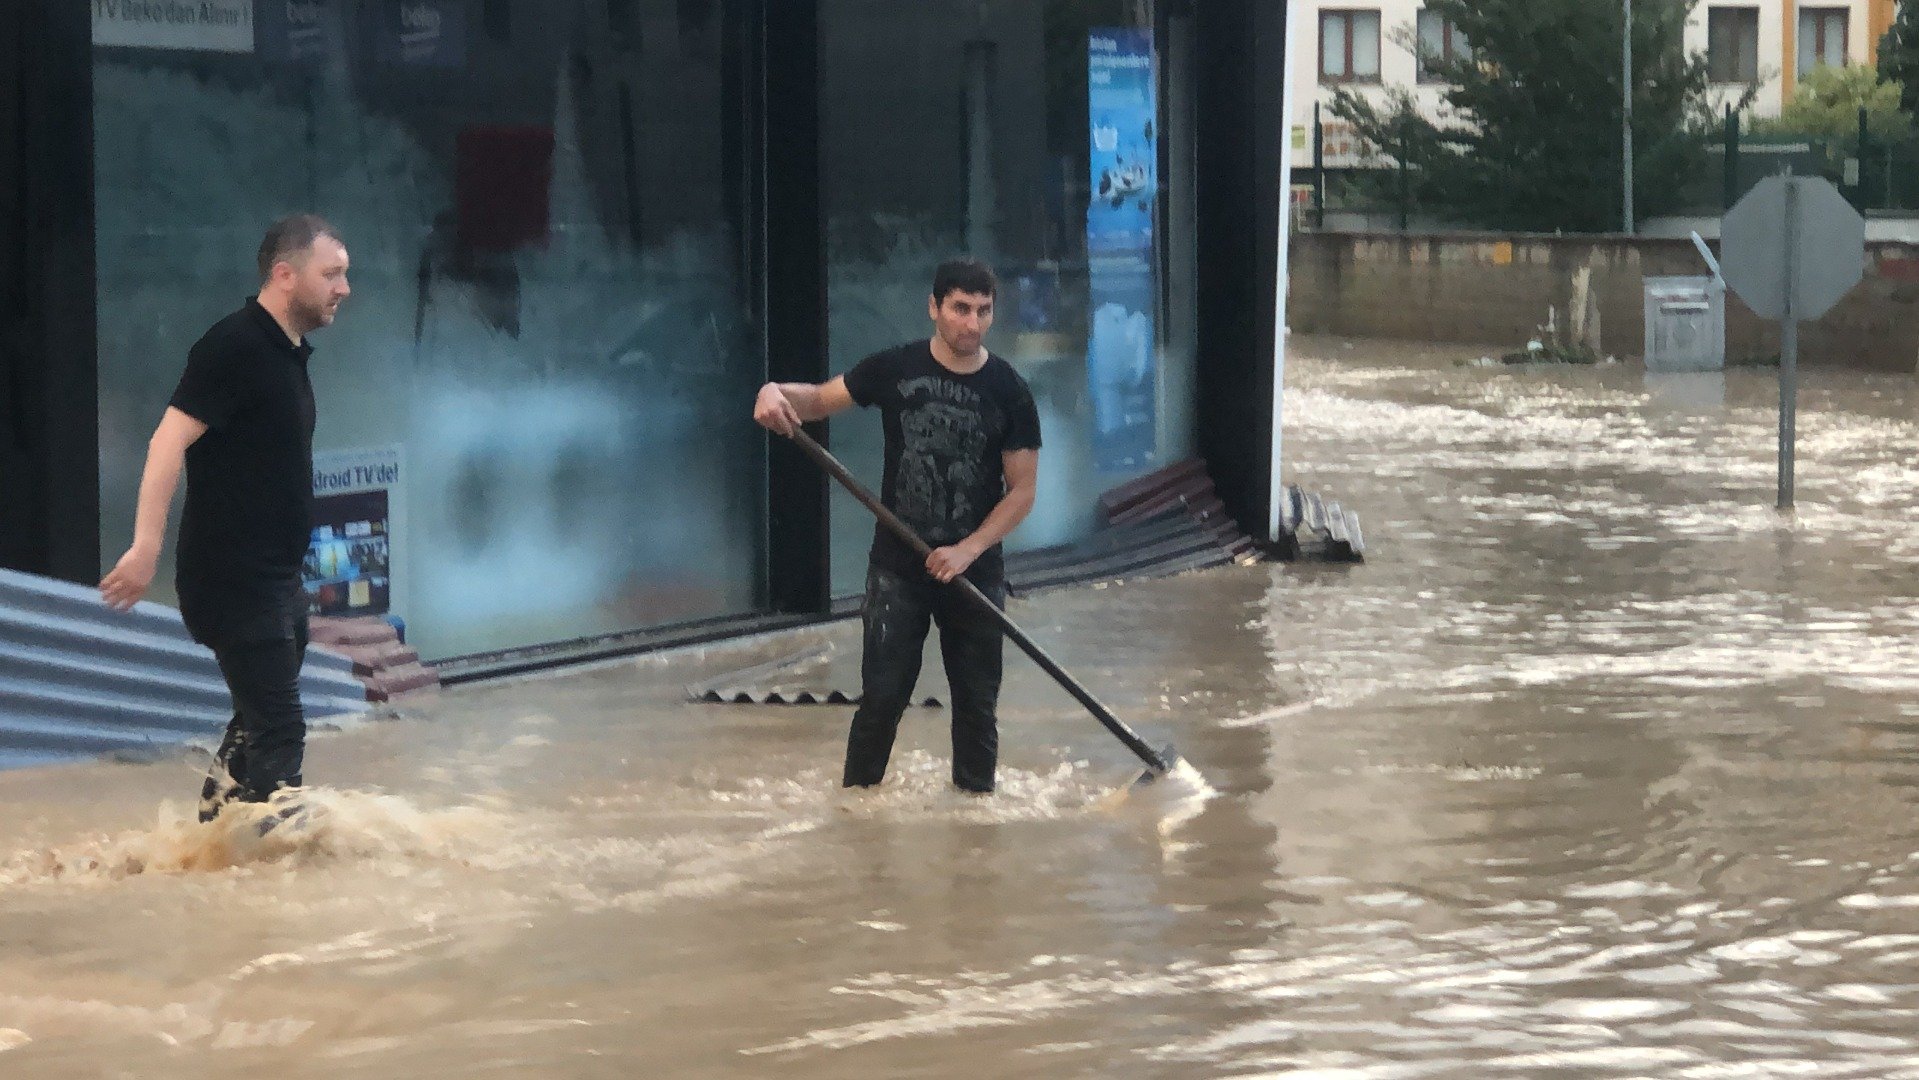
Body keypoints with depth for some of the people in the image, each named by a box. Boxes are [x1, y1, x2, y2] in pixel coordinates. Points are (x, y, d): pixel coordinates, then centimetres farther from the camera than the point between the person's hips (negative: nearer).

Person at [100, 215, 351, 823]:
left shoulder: (289, 354, 13)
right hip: (234, 581, -10)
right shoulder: (235, 346, -15)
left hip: (275, 581, 10)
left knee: (257, 726, 16)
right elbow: (170, 440, -23)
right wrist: (146, 547, -31)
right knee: (278, 733, -10)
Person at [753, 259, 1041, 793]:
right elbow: (822, 399, 6)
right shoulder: (894, 370, -3)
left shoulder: (1009, 392, -5)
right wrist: (778, 392, -19)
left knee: (976, 701, 8)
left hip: (974, 569, 0)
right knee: (881, 696, -3)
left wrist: (968, 551, -15)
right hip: (898, 568, 0)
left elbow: (1022, 491, -4)